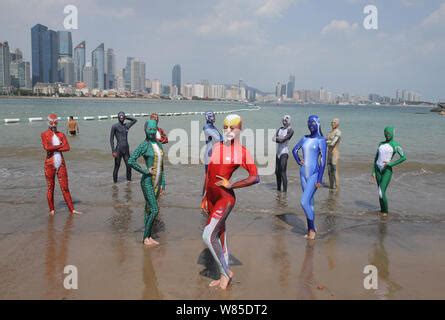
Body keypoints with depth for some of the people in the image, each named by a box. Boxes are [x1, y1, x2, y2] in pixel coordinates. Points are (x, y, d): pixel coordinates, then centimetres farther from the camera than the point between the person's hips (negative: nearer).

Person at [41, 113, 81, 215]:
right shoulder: (44, 134, 0)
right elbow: (46, 147, -18)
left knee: (65, 188, 5)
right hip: (50, 164, -3)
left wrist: (54, 148, -12)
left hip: (61, 164, 3)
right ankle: (52, 210, 20)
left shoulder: (61, 134, 8)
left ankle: (72, 209, 8)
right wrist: (60, 145, -10)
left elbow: (67, 148, -7)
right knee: (50, 188, 7)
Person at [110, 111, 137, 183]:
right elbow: (111, 139, -6)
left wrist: (126, 117, 18)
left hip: (126, 150, 5)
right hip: (118, 150, -5)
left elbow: (135, 120, 30)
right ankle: (115, 182, 11)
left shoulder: (127, 125, 12)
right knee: (116, 167, 1)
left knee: (129, 166, 6)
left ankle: (129, 180, 20)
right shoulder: (115, 126, -3)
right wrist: (113, 151, -13)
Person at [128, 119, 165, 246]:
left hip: (157, 181, 7)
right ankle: (146, 238, 6)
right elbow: (131, 161, -19)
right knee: (154, 210, -9)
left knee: (149, 209, 13)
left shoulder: (159, 144, 10)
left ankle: (149, 236, 21)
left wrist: (163, 182, 13)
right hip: (148, 181, -7)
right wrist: (145, 171, -17)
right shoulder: (144, 145, -12)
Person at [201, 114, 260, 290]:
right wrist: (204, 197, 16)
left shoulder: (242, 151, -8)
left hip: (225, 198, -7)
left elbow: (255, 178, -14)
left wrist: (231, 185, -16)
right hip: (211, 197, 7)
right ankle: (224, 275, 28)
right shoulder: (216, 147, 9)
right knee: (220, 235, 14)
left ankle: (226, 272, 6)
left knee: (208, 235, -14)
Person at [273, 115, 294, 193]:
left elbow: (283, 139, -17)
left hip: (284, 152, -7)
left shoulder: (290, 130, -4)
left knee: (283, 172, -13)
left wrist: (277, 138, -2)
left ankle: (285, 190, -11)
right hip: (278, 152, 7)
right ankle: (278, 188, 25)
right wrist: (280, 138, -15)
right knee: (277, 171, 12)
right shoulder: (280, 129, 17)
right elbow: (274, 139, 3)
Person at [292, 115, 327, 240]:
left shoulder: (321, 140, -9)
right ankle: (311, 228, 24)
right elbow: (294, 150, 26)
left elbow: (323, 161, -13)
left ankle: (312, 228, 4)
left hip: (314, 174, -6)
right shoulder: (305, 138, 9)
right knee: (309, 203, 13)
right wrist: (298, 161, 8)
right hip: (303, 173, 6)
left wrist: (319, 179, -16)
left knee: (304, 202, -15)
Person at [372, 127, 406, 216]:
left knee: (381, 193, -12)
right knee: (381, 192, 10)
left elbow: (404, 157, -14)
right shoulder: (381, 144, 11)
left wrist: (391, 164, -16)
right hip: (378, 169, 5)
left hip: (387, 170, -5)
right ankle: (382, 210, 22)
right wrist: (373, 171, 9)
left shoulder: (395, 145, -7)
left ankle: (385, 211, 8)